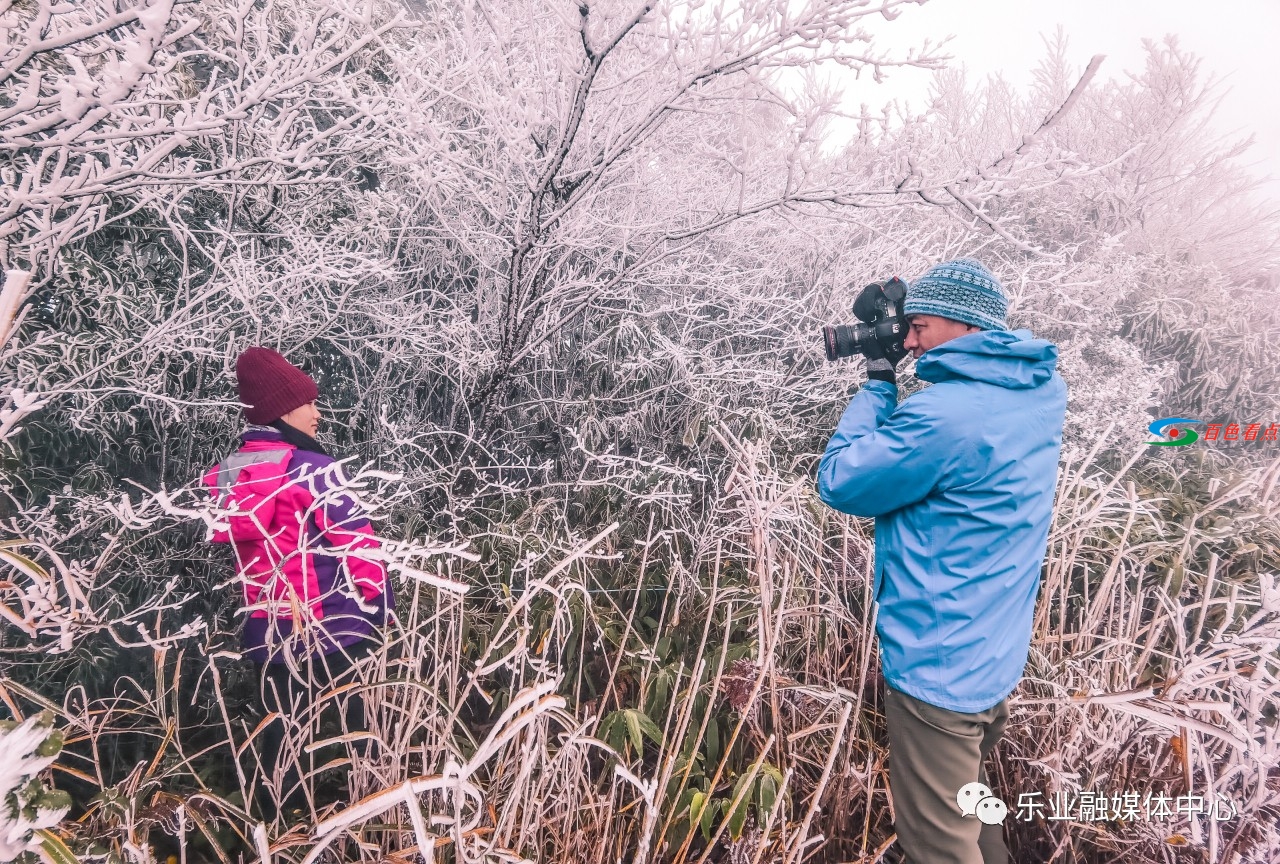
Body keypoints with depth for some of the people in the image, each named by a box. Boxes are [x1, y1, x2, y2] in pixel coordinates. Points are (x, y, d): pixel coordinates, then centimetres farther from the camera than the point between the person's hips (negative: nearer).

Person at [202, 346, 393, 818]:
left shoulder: (224, 475, 4)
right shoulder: (312, 470, -20)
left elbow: (230, 548, 12)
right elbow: (357, 543, -19)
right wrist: (379, 605, -5)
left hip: (267, 633, 7)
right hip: (335, 632, -7)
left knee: (281, 735, 21)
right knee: (357, 724, 12)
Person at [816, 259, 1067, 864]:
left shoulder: (941, 414, -28)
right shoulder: (1043, 389, -1)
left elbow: (837, 483, -16)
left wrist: (877, 382, -10)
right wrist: (891, 387, 2)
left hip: (939, 670, -9)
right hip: (1000, 655, 9)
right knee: (968, 800, 29)